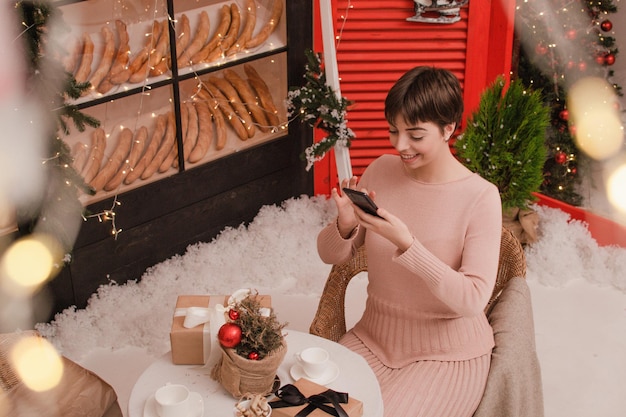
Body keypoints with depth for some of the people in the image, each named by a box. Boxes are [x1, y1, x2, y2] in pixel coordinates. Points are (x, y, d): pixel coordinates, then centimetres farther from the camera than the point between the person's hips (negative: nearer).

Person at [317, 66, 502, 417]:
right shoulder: (381, 171, -2)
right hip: (374, 338, 4)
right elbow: (331, 255, 4)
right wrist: (345, 224, -19)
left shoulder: (481, 197, -16)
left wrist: (406, 243, -33)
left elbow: (472, 299, -22)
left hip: (447, 356, -4)